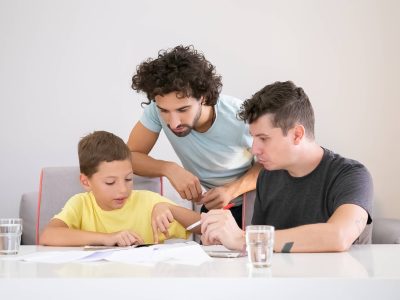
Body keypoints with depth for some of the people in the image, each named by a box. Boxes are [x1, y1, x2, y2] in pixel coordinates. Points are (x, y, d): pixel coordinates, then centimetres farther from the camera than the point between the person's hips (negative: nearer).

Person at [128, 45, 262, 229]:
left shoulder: (239, 117, -28)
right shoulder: (157, 108, -22)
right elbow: (131, 156, -12)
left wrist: (231, 190, -28)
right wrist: (169, 169, -30)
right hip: (214, 206, 2)